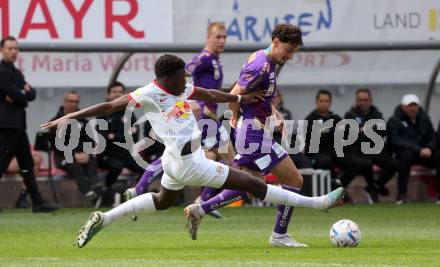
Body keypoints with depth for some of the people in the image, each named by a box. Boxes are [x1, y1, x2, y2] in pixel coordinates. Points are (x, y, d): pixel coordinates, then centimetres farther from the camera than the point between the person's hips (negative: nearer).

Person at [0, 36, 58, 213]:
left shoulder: (16, 72, 19)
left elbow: (31, 94, 10)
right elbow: (17, 95, -19)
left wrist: (22, 93, -9)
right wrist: (24, 93, 0)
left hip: (17, 124, 10)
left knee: (27, 165, 10)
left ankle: (37, 203, 12)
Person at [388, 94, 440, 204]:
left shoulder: (425, 119, 12)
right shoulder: (394, 120, -4)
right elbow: (397, 141, -17)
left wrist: (429, 149, -15)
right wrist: (418, 150, -26)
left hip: (425, 152, 4)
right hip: (404, 152, -4)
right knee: (406, 154, -39)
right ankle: (402, 195, -34)